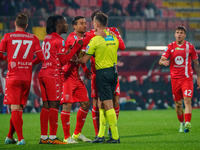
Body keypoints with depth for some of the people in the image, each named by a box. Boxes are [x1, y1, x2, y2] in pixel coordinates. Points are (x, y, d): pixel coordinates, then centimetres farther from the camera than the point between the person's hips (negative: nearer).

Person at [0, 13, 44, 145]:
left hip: (13, 76, -3)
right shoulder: (33, 38, 5)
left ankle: (20, 138, -12)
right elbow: (41, 57, 3)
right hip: (27, 77, 3)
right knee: (19, 108, 13)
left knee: (15, 108, -3)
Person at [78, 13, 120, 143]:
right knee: (102, 104, 13)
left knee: (108, 105, -6)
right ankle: (101, 135, 13)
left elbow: (85, 60, -8)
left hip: (103, 72, -7)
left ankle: (115, 136, -7)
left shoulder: (96, 40, -11)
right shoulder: (113, 38, 9)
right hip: (114, 71, 7)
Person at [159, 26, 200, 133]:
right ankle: (181, 123, 25)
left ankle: (187, 123, -26)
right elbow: (161, 60, -2)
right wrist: (164, 62, -27)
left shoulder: (190, 47, 2)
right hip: (175, 79, 2)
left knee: (187, 101, -17)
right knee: (178, 103, 8)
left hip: (187, 78, -2)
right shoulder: (170, 47, 4)